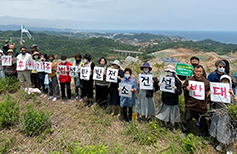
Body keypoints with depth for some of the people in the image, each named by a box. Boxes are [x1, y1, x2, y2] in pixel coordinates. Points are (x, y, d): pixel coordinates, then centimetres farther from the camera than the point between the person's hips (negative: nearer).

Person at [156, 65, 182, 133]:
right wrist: (159, 85, -11)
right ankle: (165, 125, 36)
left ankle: (173, 127, 30)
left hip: (173, 101, -3)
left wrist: (176, 89, -32)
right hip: (165, 100, 3)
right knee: (165, 113, 15)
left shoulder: (177, 81, -13)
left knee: (173, 114, 10)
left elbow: (180, 92, -13)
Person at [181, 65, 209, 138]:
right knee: (187, 119, 11)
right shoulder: (189, 80, -3)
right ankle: (184, 132, 32)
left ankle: (204, 134, 33)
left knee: (202, 121, 11)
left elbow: (209, 91, 14)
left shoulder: (206, 82, 0)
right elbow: (183, 88, 7)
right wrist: (186, 89, -13)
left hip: (201, 106, 1)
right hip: (190, 105, 0)